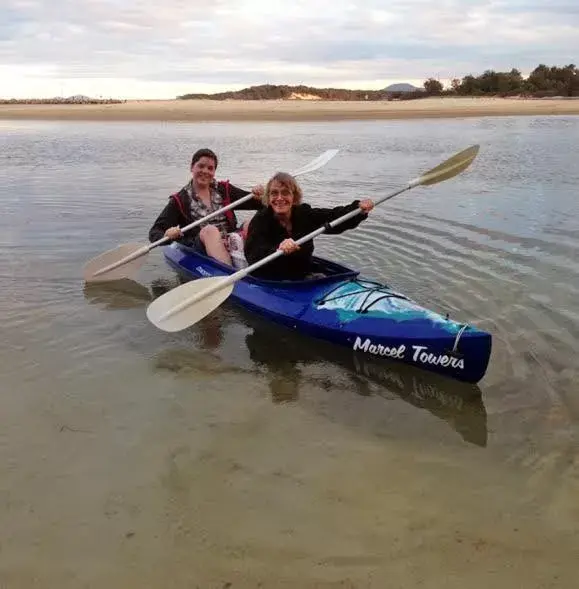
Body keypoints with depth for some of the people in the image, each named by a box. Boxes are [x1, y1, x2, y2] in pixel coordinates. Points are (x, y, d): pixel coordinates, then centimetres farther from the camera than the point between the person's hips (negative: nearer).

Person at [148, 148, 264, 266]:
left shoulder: (224, 190, 17)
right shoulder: (179, 200, 7)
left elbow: (257, 203, 13)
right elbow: (154, 233, 2)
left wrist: (259, 196, -11)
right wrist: (166, 236, -22)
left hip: (230, 244, 3)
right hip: (200, 250, -3)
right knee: (209, 230, -33)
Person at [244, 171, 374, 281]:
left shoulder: (304, 214, -1)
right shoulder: (260, 220, -14)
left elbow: (334, 217, -2)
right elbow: (253, 256, -28)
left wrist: (359, 208, -21)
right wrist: (278, 250, -47)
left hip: (302, 280, 5)